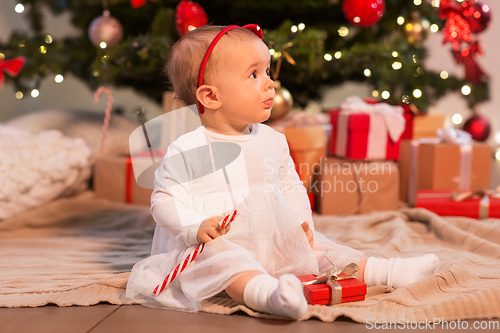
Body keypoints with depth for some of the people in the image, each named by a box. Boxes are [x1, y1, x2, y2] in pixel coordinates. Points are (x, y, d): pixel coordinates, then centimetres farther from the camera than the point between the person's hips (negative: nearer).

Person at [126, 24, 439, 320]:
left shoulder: (273, 141, 9)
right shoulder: (187, 150, -9)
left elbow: (291, 188, 18)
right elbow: (165, 200, -8)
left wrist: (301, 222, 0)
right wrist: (196, 227, -25)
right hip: (218, 244, -7)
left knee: (316, 246, -5)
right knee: (220, 258, -37)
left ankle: (379, 270, 1)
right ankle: (267, 294, -62)